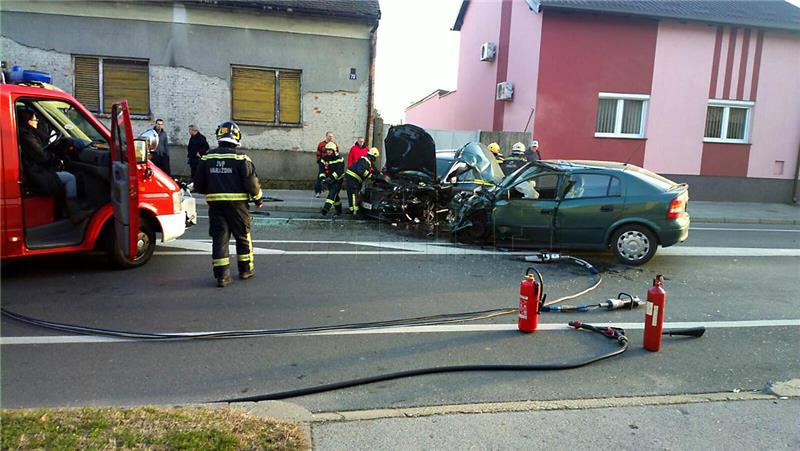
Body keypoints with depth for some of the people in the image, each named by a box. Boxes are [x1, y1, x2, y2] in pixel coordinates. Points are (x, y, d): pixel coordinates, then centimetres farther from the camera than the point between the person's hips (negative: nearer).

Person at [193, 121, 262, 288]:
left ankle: (222, 276, 1)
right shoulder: (241, 158, -8)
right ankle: (246, 269, 23)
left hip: (215, 204, 3)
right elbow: (251, 181, -9)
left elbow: (199, 183, 10)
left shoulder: (207, 157, 5)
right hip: (237, 203, -3)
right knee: (243, 237, 13)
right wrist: (258, 198, 7)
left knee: (219, 238, 5)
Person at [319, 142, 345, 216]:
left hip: (338, 180, -6)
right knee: (335, 196, 10)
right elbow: (322, 170, 2)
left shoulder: (339, 159, -12)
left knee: (332, 193, -20)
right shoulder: (324, 158, 5)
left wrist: (331, 177, -32)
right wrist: (323, 178, -15)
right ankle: (339, 209, 22)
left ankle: (326, 208, -32)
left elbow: (339, 170, -23)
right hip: (329, 180, 6)